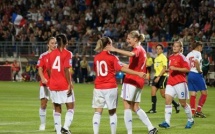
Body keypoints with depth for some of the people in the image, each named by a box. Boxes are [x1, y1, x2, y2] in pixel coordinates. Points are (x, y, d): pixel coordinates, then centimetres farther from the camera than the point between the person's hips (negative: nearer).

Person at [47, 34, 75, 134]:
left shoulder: (52, 54, 7)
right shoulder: (67, 54, -9)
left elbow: (49, 70, 9)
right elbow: (66, 70, -16)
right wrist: (70, 84, -14)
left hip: (53, 85, 5)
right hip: (64, 84, -5)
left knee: (57, 109, 10)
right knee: (70, 107, 4)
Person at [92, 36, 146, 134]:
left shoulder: (96, 58, 6)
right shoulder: (112, 57, -8)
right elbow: (122, 69, -15)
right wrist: (138, 73, -17)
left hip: (98, 88, 3)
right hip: (110, 87, -3)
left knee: (98, 112, 0)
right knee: (112, 112, 9)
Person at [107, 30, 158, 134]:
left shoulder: (137, 49, -10)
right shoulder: (141, 50, 19)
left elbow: (131, 54, -35)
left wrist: (115, 50, -41)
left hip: (132, 80, -10)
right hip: (139, 81, 10)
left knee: (127, 105, -6)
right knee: (136, 107, 14)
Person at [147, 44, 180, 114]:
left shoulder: (163, 57, -10)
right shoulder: (156, 58, 14)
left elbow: (164, 69, -15)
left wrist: (159, 77, -20)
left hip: (162, 76, -8)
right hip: (157, 76, 8)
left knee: (163, 94, -7)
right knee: (153, 92, -4)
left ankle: (176, 105, 7)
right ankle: (153, 109, -2)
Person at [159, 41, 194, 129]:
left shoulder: (181, 57, -8)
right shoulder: (171, 57, 14)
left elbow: (187, 69, -16)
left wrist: (175, 69, -21)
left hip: (180, 82, -6)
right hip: (170, 82, 6)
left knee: (183, 103, 3)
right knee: (167, 100, -11)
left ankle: (190, 120, 24)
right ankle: (167, 122, -17)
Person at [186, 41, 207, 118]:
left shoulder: (189, 54, 14)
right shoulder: (197, 53, -7)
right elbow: (196, 62, -26)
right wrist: (199, 70, -14)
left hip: (190, 74, 7)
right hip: (197, 74, -7)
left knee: (193, 94, 7)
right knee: (204, 93, 2)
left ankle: (193, 112, 4)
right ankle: (198, 110, -6)